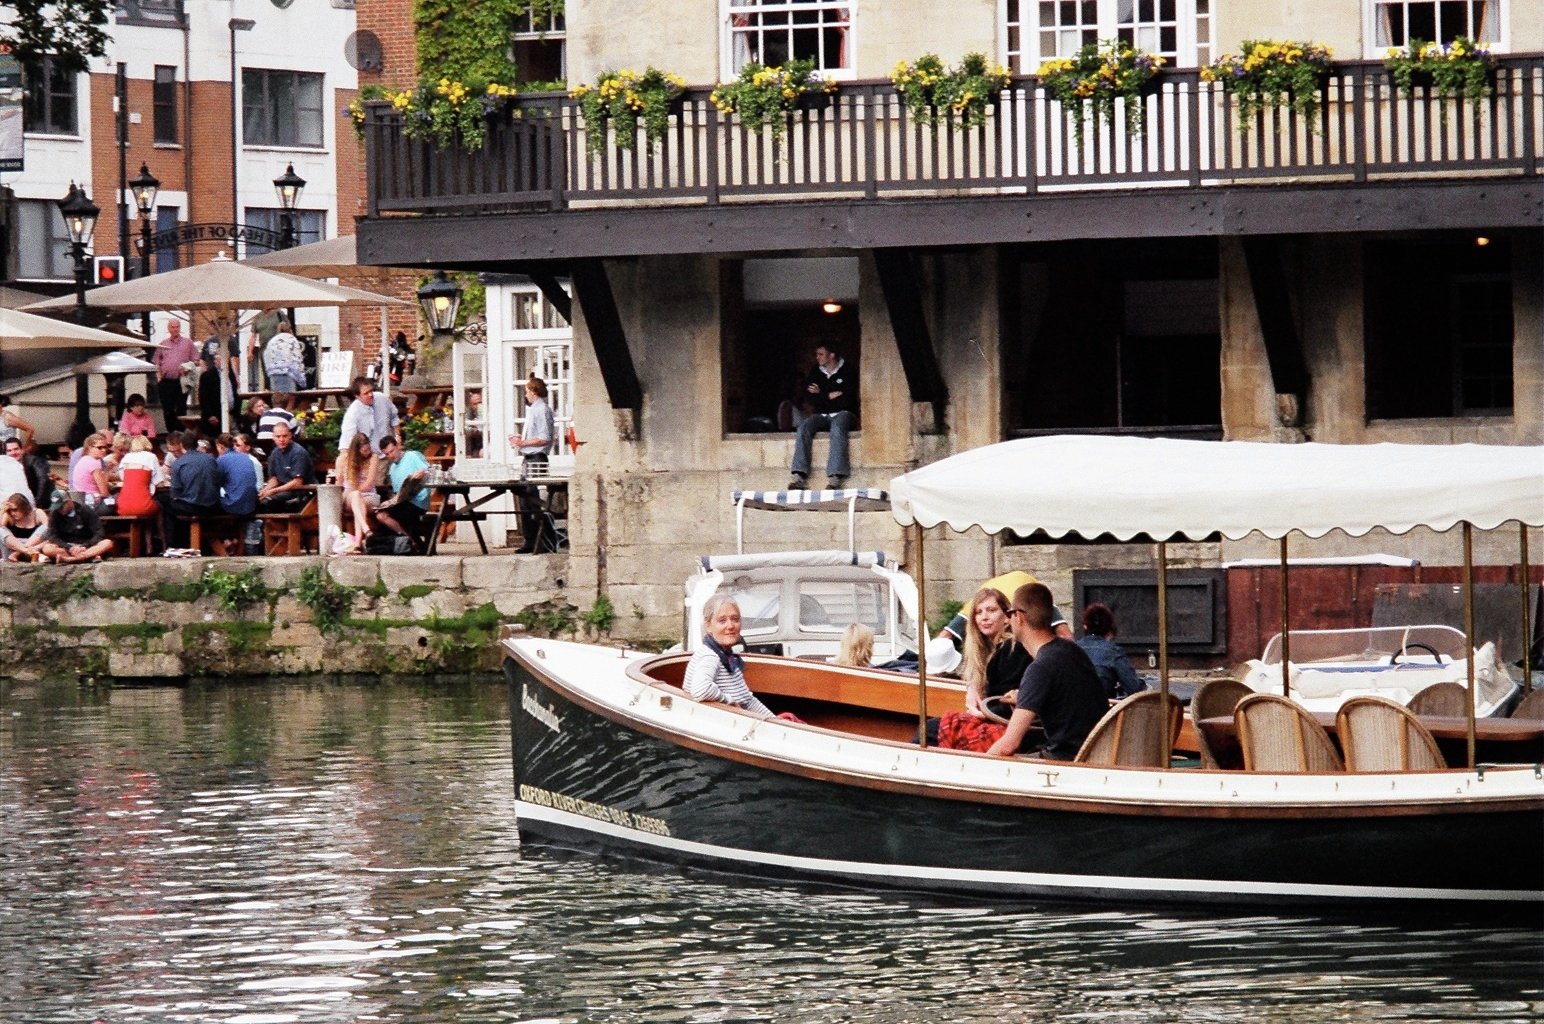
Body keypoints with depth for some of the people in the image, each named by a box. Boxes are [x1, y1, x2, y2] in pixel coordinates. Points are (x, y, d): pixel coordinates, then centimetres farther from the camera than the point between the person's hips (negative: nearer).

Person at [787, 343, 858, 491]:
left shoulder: (848, 372, -2)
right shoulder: (815, 372, 12)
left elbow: (847, 400, -11)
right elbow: (809, 398, 3)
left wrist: (820, 395, -4)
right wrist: (829, 396, -8)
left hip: (843, 413, -4)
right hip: (821, 416, 4)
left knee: (837, 427, -38)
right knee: (804, 427, -27)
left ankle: (835, 477, -50)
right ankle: (800, 476, -39)